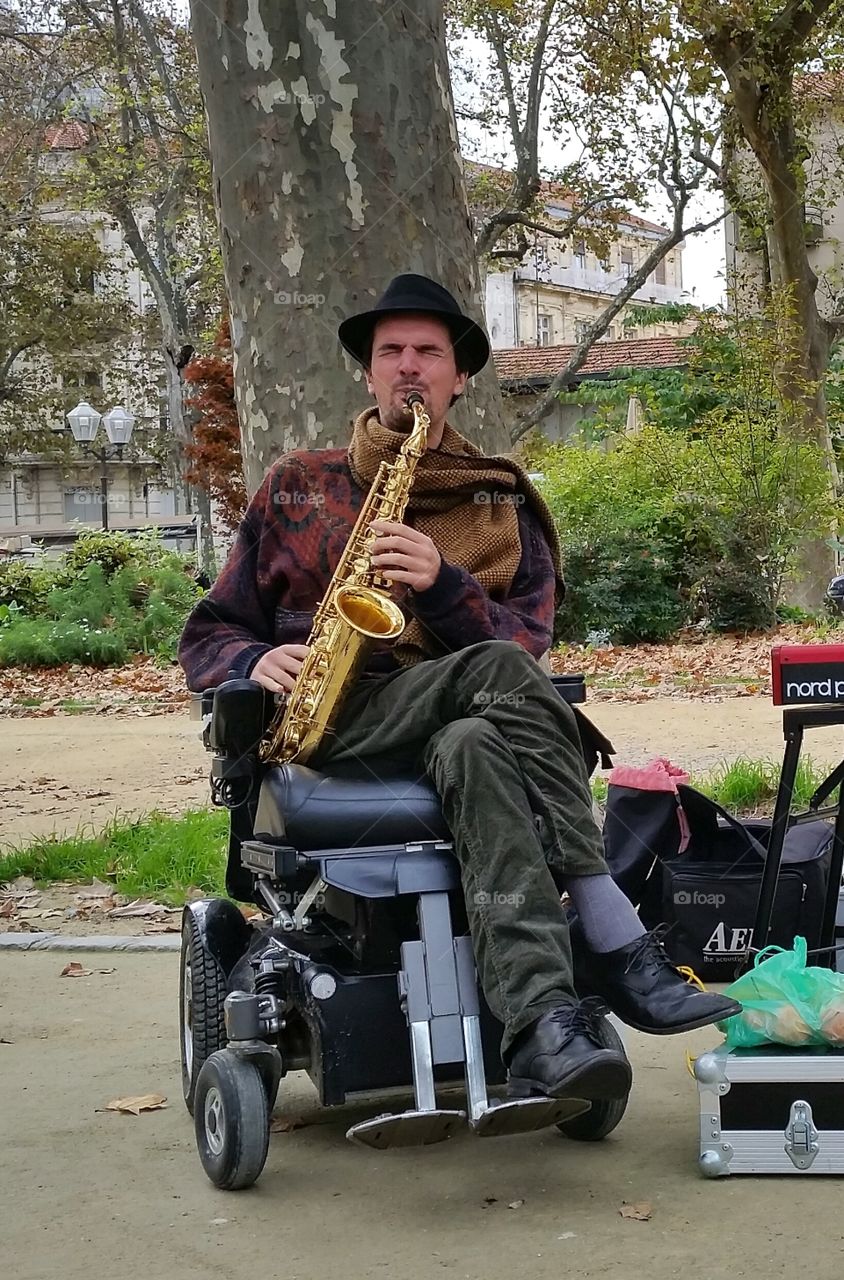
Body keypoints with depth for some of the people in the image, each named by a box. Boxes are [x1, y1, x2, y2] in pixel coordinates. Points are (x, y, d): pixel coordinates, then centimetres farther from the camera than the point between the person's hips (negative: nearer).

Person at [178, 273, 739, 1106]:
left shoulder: (502, 506, 18)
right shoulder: (297, 488, 17)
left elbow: (532, 639, 2)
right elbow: (208, 638, 16)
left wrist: (442, 586, -16)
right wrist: (260, 662, -8)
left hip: (454, 727, 2)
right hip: (323, 731, -1)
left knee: (476, 751, -39)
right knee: (499, 671, -34)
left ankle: (542, 1026, -53)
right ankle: (618, 950, -41)